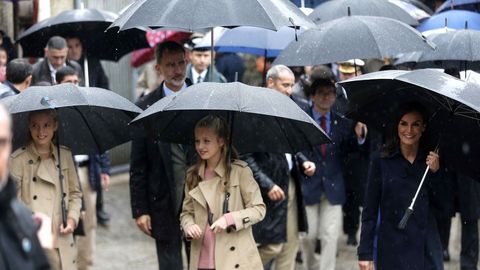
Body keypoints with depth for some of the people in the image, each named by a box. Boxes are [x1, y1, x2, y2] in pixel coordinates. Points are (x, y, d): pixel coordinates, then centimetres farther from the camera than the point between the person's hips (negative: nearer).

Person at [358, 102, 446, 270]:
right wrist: (365, 253, -6)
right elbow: (370, 211, -2)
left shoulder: (431, 160, 7)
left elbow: (442, 205, 6)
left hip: (427, 249, 2)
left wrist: (435, 173, -8)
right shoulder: (381, 161, -1)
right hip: (393, 249, -2)